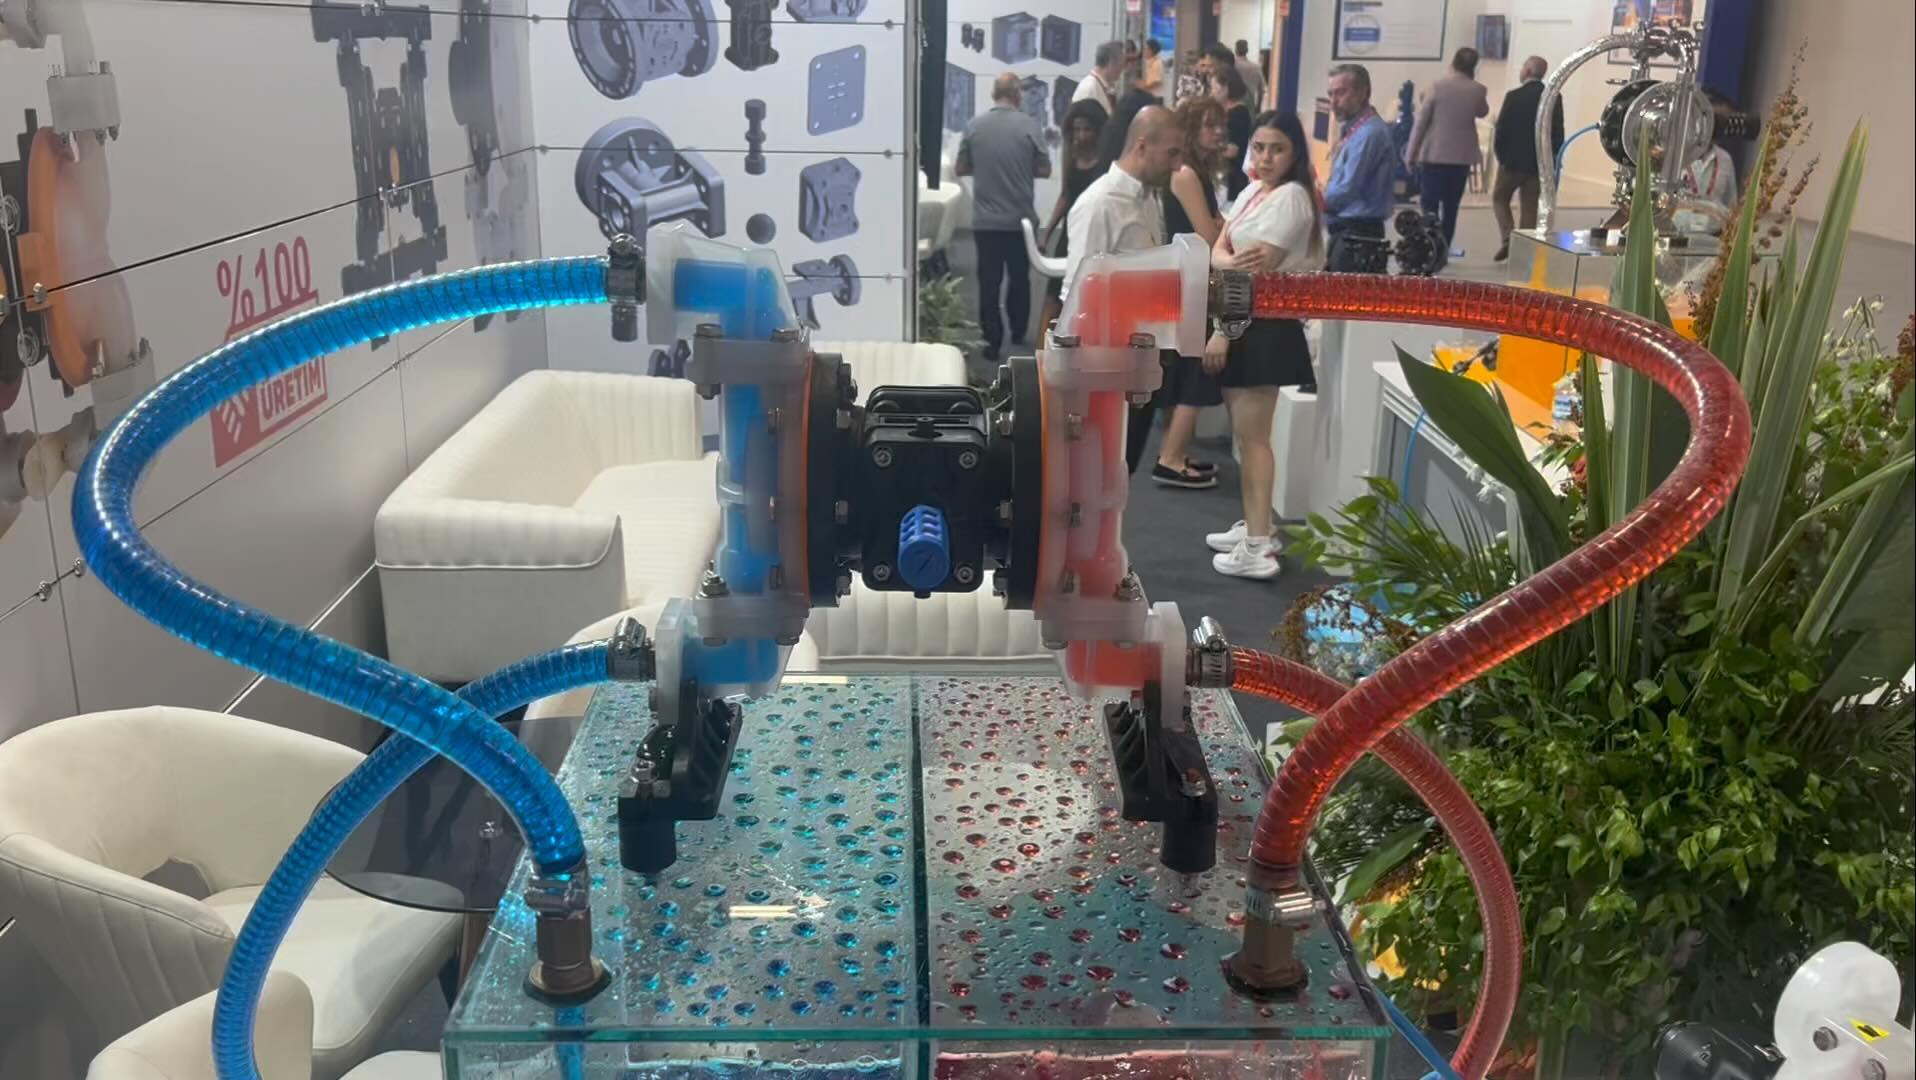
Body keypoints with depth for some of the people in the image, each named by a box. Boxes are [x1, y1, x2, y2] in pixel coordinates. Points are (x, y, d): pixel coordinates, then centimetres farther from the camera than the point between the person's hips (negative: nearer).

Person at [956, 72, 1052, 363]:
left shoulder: (974, 126, -4)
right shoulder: (1029, 126, -9)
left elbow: (962, 168, 3)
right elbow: (1044, 170, -5)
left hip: (984, 221, 1)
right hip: (1020, 219, 0)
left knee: (989, 282, 6)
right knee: (1019, 278, 17)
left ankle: (992, 343, 6)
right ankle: (1018, 337, 28)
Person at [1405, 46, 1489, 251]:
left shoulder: (1438, 86, -8)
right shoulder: (1478, 90, -1)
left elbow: (1420, 122, -7)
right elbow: (1483, 112, 21)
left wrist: (1411, 154, 0)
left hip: (1433, 155, -2)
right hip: (1462, 157, 2)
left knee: (1430, 207, 2)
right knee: (1451, 209, 7)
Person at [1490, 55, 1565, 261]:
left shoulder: (1514, 96, -13)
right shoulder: (1554, 98, 1)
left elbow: (1501, 129, -12)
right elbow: (1558, 132, 3)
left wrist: (1499, 153, 2)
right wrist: (1551, 157, 12)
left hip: (1513, 160, -3)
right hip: (1540, 163, 4)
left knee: (1499, 198, 14)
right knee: (1530, 207, 9)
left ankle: (1507, 239, -4)